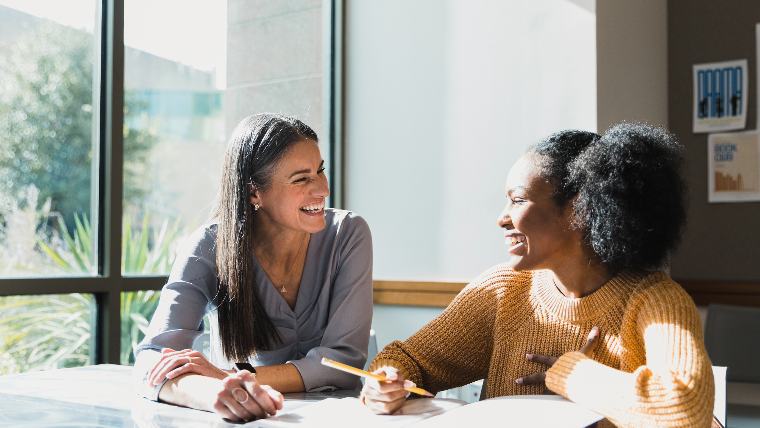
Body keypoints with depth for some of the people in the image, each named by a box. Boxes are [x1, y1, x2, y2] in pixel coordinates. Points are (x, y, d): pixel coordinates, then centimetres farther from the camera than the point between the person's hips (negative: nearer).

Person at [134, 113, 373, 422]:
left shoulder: (348, 235, -9)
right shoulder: (209, 248, -11)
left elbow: (345, 358, -14)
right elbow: (152, 360, -20)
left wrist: (231, 377, -25)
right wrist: (214, 392, -41)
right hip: (235, 418, 0)